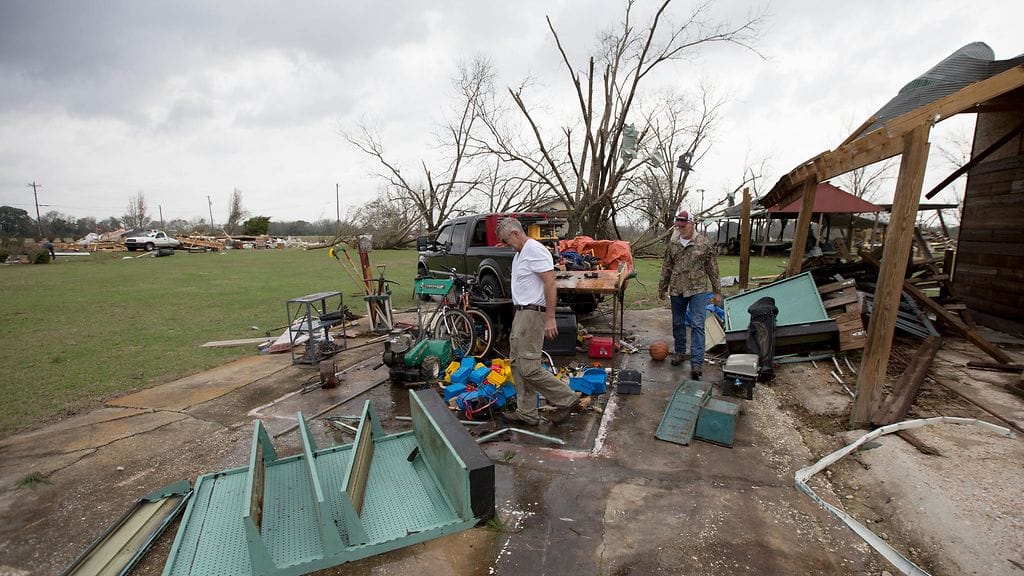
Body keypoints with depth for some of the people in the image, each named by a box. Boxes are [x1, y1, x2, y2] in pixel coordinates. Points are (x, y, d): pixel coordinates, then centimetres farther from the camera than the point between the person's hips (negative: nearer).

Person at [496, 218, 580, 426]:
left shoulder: (535, 250, -15)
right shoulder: (519, 254, 18)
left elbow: (550, 283, -22)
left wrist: (550, 318, -24)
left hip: (532, 314, -11)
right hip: (521, 313, 11)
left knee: (529, 368, -11)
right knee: (517, 364, 12)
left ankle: (567, 399, 5)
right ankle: (526, 413, 21)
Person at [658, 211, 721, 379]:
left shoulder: (704, 243, -4)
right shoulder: (672, 243, 4)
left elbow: (713, 269, 0)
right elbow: (666, 267, 12)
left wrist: (717, 291, 1)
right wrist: (662, 288, 14)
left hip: (697, 290, -3)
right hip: (676, 290, 4)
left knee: (697, 325, -8)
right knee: (678, 323, 14)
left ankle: (697, 363, -9)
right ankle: (680, 352, 33)